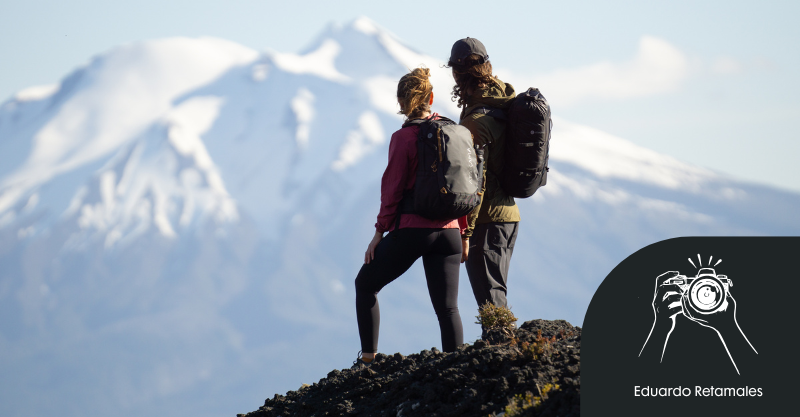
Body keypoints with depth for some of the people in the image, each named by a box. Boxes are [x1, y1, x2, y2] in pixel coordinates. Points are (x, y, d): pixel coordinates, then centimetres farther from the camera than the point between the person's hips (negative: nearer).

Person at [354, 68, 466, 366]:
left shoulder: (403, 138, -9)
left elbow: (393, 189, -9)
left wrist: (379, 232, -1)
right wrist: (463, 232, 16)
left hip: (411, 230, -4)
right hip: (448, 231, 4)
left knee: (365, 284, 17)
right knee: (447, 308, 6)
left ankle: (368, 359, 14)